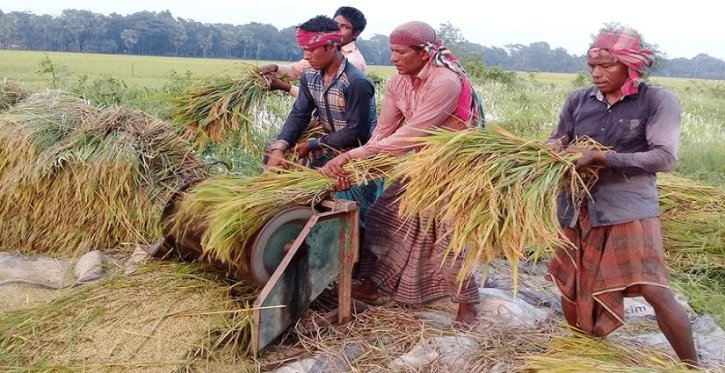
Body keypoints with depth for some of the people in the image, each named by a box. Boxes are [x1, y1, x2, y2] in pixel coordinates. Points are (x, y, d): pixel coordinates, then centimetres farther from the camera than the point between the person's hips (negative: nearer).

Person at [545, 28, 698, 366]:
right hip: (579, 210, 5)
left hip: (629, 210, -4)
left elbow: (664, 158, -14)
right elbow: (556, 143, 8)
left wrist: (602, 158, -24)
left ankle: (691, 365, 12)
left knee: (656, 292, -10)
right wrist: (554, 150, -18)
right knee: (571, 286, 13)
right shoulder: (578, 100, 3)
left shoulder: (658, 100, -7)